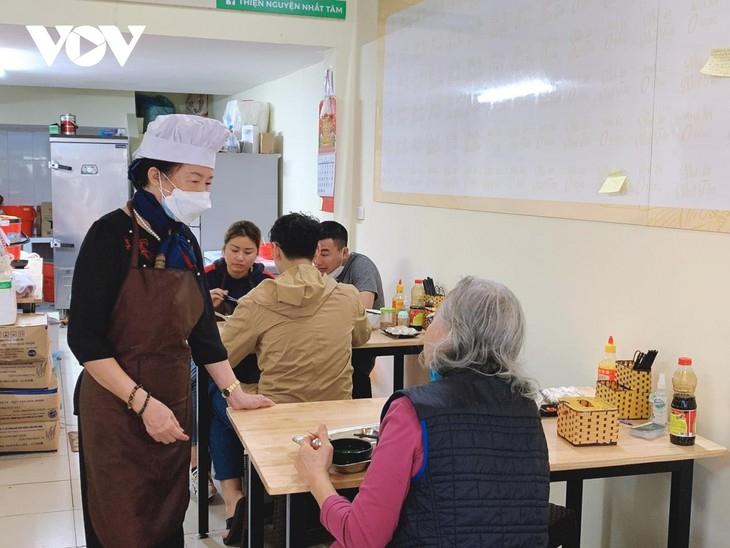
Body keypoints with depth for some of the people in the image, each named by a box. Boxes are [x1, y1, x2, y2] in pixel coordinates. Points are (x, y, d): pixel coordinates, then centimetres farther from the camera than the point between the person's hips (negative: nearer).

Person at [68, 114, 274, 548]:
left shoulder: (185, 241, 6)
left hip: (175, 405, 6)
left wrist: (234, 391, 7)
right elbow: (84, 339, -18)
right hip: (118, 411, -6)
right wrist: (143, 402, -22)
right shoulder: (112, 235, -15)